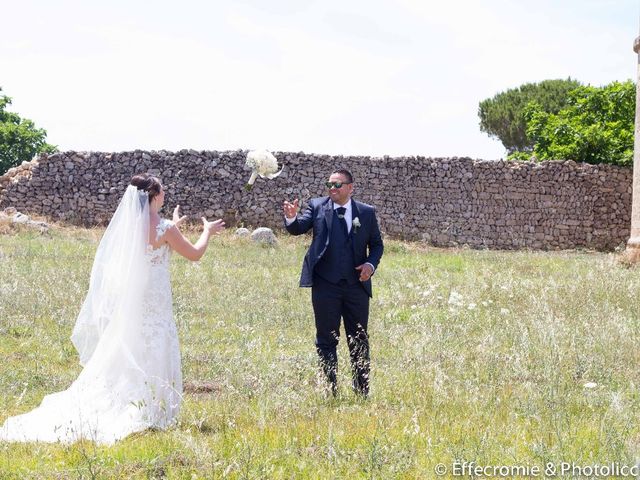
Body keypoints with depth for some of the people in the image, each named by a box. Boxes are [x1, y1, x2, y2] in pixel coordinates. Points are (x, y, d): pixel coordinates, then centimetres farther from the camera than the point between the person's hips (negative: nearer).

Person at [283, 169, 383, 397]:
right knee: (326, 340, 4)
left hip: (356, 284, 1)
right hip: (325, 285, -1)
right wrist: (291, 218, -32)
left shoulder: (366, 212, 6)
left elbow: (377, 244, 12)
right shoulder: (317, 206, 3)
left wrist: (371, 264, -7)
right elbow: (299, 228, -10)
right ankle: (330, 391, 11)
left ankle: (363, 391, 16)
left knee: (359, 340, 7)